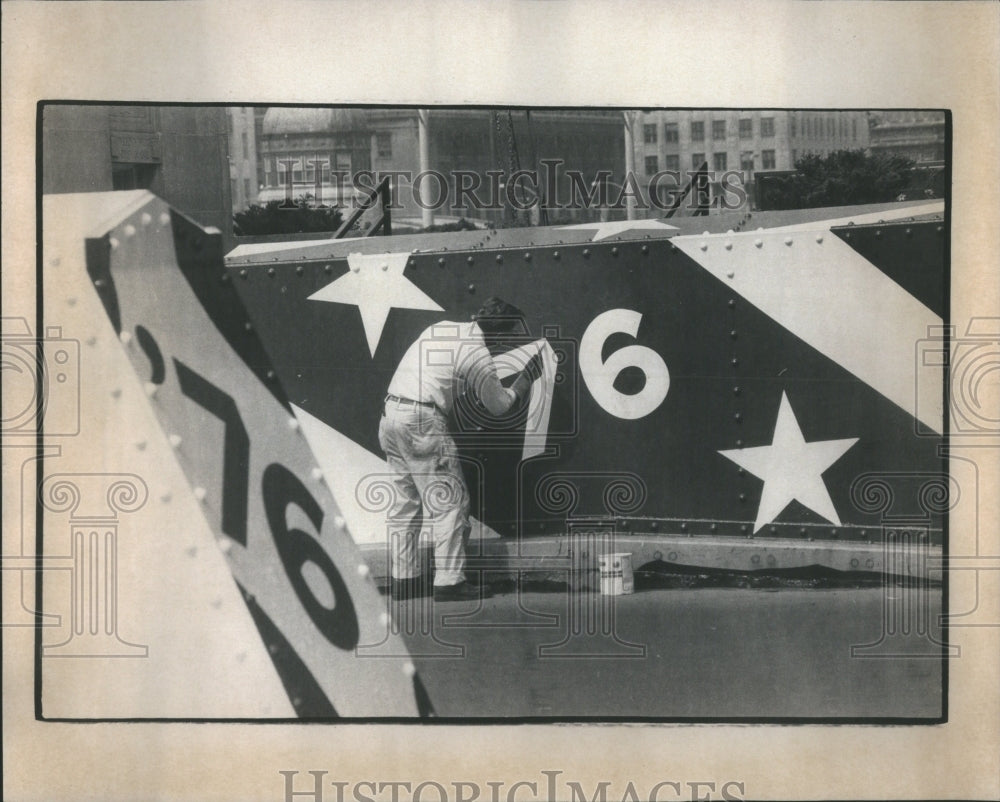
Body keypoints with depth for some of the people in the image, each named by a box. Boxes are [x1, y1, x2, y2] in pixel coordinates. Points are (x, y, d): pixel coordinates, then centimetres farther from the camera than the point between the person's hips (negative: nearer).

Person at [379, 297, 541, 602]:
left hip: (390, 414, 8)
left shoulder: (442, 327, 13)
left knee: (406, 500, 15)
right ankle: (449, 581, -2)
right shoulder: (478, 353, -7)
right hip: (421, 422, -8)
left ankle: (402, 577, 19)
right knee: (450, 502, -1)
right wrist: (527, 377, 15)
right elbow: (499, 404, 3)